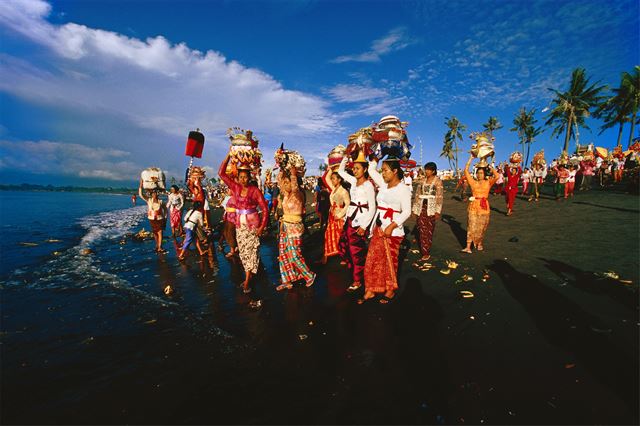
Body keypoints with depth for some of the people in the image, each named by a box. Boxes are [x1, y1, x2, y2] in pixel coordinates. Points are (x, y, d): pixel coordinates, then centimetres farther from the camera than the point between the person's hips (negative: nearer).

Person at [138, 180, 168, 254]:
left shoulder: (160, 202, -7)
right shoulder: (148, 200, -5)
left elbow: (165, 209, 4)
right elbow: (140, 194, -14)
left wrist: (165, 218, -1)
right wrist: (141, 186, -21)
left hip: (159, 219, -2)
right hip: (152, 219, 2)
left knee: (160, 233, -8)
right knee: (155, 233, 14)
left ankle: (159, 248, -5)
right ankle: (157, 245, 32)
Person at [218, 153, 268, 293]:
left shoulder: (255, 190, -10)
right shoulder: (235, 187, 2)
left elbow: (265, 209, -9)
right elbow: (221, 173, -1)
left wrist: (262, 227, -14)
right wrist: (229, 155, -5)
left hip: (252, 224, -4)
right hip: (239, 224, 5)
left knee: (251, 251, -2)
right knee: (243, 252, 10)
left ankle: (247, 281, 5)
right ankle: (249, 276, 24)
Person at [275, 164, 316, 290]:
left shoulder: (297, 195, -11)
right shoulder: (286, 195, 8)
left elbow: (295, 187, -29)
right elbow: (279, 180, 10)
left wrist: (293, 175, -19)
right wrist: (282, 169, 2)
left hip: (295, 227, -8)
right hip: (285, 226, 8)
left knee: (294, 255, -6)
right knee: (283, 254, 8)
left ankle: (310, 275, 14)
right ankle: (287, 281, 18)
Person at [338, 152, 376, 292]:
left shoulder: (368, 185, -11)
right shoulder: (354, 181, 9)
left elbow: (372, 208, -13)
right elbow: (341, 171, 23)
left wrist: (364, 226, -17)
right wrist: (346, 156, 13)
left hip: (360, 221, -7)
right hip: (350, 219, 7)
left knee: (357, 250, 1)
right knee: (343, 246, 11)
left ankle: (357, 280, 17)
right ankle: (354, 269, 33)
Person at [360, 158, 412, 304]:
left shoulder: (403, 188, -9)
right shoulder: (383, 184, 10)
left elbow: (407, 211, -14)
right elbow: (371, 170, 22)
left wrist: (392, 226, -23)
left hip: (393, 230, -6)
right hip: (378, 227, 7)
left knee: (390, 261, 6)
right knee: (373, 259, 8)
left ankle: (390, 291, 25)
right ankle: (370, 290, 19)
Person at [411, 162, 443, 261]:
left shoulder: (438, 181, -2)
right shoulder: (422, 181, 9)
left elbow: (439, 197, -6)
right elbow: (417, 195, 9)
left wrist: (438, 211, -11)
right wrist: (414, 209, 7)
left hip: (431, 208, -3)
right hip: (421, 207, 3)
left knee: (429, 230, 1)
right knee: (422, 230, 3)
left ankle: (426, 253, 8)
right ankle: (424, 251, 14)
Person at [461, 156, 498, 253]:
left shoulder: (488, 182, 4)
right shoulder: (473, 182, 4)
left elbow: (497, 177, -14)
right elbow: (466, 171, -2)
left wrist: (490, 168, -3)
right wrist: (471, 158, 0)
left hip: (484, 207, 1)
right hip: (474, 206, -1)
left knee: (482, 227, 10)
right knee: (472, 226, -4)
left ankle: (479, 244, 28)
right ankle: (468, 247, -6)